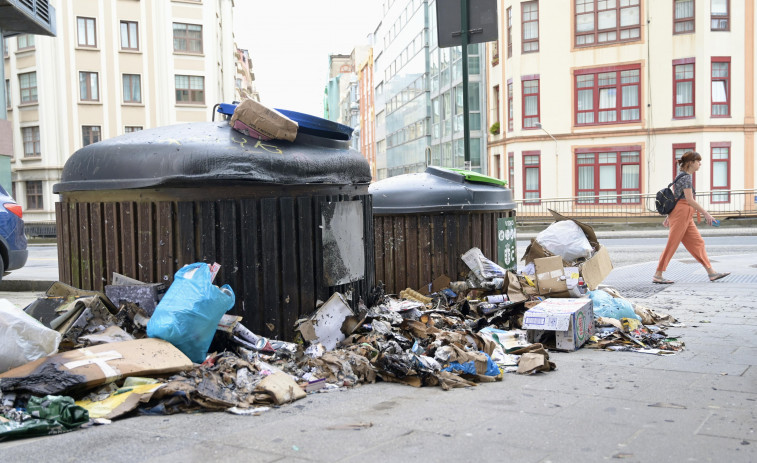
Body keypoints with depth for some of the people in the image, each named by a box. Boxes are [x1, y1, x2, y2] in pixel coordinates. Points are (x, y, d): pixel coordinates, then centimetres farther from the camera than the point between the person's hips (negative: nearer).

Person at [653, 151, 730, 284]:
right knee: (672, 244, -6)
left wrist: (669, 216, 21)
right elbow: (689, 200, -19)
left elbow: (675, 197, 20)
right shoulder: (686, 177, -13)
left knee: (697, 242, 9)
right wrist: (706, 214, -18)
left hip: (686, 216, 10)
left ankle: (711, 272, 11)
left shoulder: (683, 176, 17)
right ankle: (657, 275, -2)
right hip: (682, 213, -10)